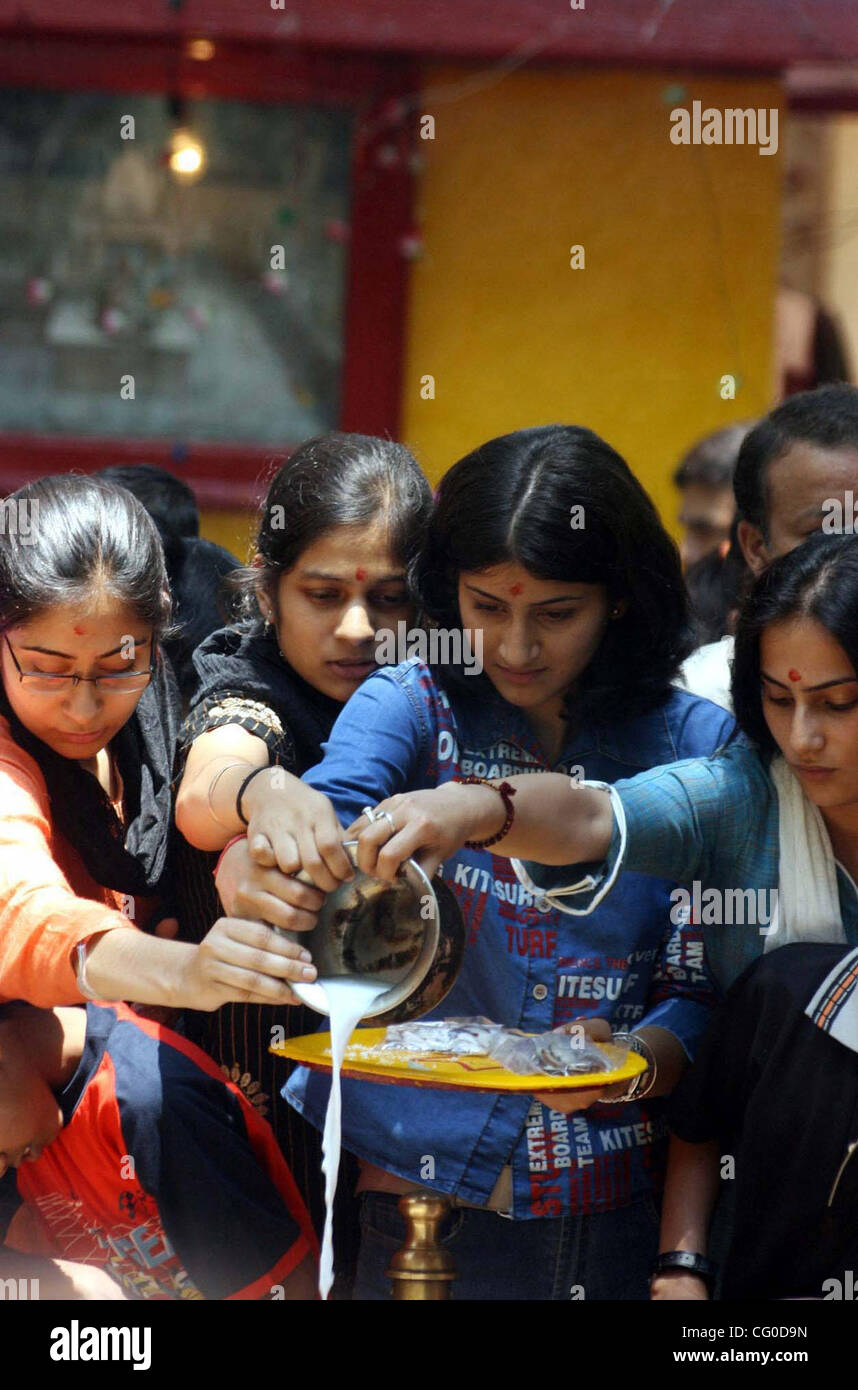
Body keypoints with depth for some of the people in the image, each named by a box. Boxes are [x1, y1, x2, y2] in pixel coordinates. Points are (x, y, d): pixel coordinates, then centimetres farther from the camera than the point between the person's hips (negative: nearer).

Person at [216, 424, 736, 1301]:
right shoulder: (411, 704, 1)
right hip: (397, 1188, -1)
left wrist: (633, 1060, -21)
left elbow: (702, 991, 0)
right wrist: (260, 860, -42)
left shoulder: (695, 742, 2)